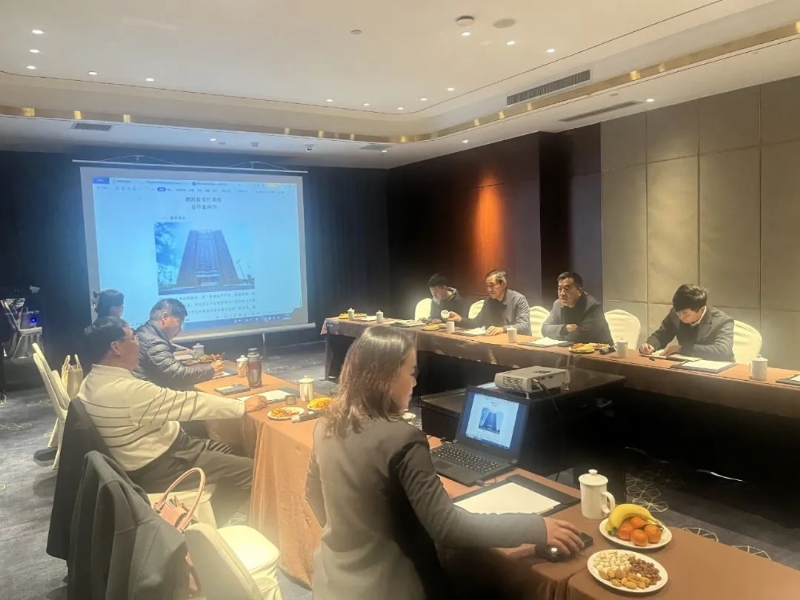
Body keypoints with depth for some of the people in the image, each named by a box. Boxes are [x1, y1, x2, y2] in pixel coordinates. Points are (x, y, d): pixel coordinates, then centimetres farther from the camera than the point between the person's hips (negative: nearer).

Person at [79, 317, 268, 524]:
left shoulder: (94, 381, 2)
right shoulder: (125, 390, -29)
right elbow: (186, 403, -24)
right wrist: (242, 406, -14)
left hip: (148, 458, 10)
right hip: (156, 466, -10)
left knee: (231, 453, 17)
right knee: (252, 471, -9)